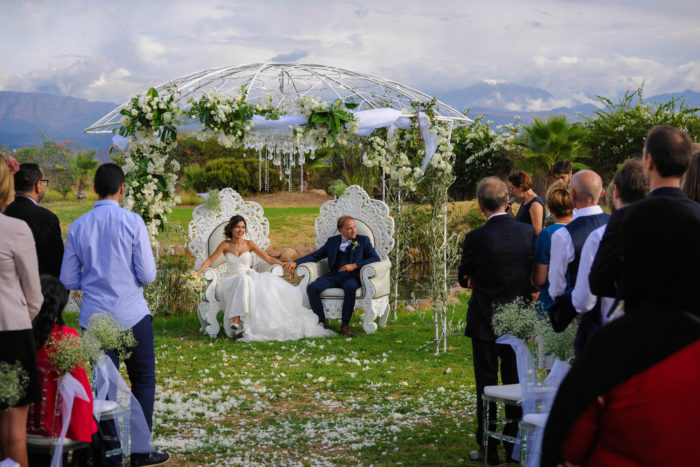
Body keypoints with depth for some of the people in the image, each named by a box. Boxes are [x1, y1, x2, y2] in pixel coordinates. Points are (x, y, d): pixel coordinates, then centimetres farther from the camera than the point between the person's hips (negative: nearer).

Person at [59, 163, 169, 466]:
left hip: (94, 317, 3)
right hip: (132, 316, -3)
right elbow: (147, 276, -10)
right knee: (143, 381, 11)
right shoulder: (132, 222, -9)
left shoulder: (78, 227, 0)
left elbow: (68, 280, 3)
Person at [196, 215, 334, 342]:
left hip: (249, 278, 2)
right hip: (232, 281, -2)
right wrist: (199, 272, -15)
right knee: (243, 281, -39)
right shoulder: (225, 245, 3)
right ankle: (236, 321, -49)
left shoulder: (249, 244, 8)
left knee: (269, 283, -29)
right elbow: (210, 260, 2)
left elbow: (268, 258, 7)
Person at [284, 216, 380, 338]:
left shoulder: (363, 240, 14)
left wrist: (354, 265, -11)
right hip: (333, 275, 3)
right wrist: (295, 262, 4)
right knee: (312, 288, -25)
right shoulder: (332, 241, 20)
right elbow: (315, 256, 19)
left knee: (350, 287, -39)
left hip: (351, 277, -3)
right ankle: (322, 322, -17)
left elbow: (375, 258, 2)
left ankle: (345, 325, -30)